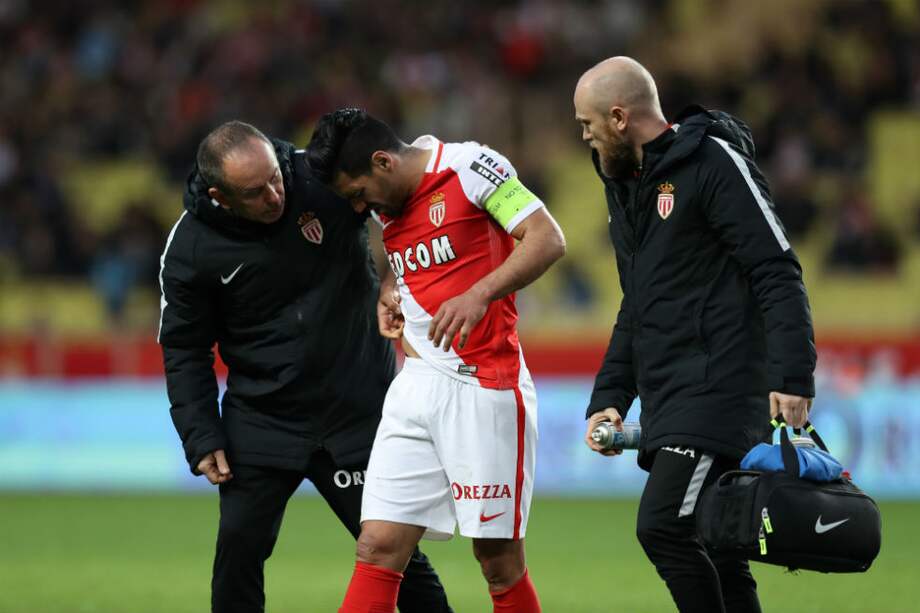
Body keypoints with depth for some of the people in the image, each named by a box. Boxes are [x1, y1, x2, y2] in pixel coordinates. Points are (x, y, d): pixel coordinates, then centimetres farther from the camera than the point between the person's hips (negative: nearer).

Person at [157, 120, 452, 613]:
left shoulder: (326, 178, -15)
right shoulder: (190, 249, -11)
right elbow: (184, 349, 1)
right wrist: (201, 438, -6)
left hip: (358, 409, -1)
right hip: (260, 421, 1)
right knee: (239, 548, -3)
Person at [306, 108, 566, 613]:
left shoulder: (470, 166, -9)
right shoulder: (387, 203, 13)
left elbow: (548, 239, -15)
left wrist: (479, 295, -27)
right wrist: (389, 289, 12)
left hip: (484, 387, -7)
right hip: (415, 385, 7)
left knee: (499, 560, -3)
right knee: (377, 548, -3)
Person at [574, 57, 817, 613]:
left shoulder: (714, 161, -9)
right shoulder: (626, 184, 19)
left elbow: (778, 273, -15)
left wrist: (793, 378, -23)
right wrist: (609, 398, 17)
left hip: (719, 393, -9)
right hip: (667, 403, 9)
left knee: (662, 527, -19)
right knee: (714, 557, 7)